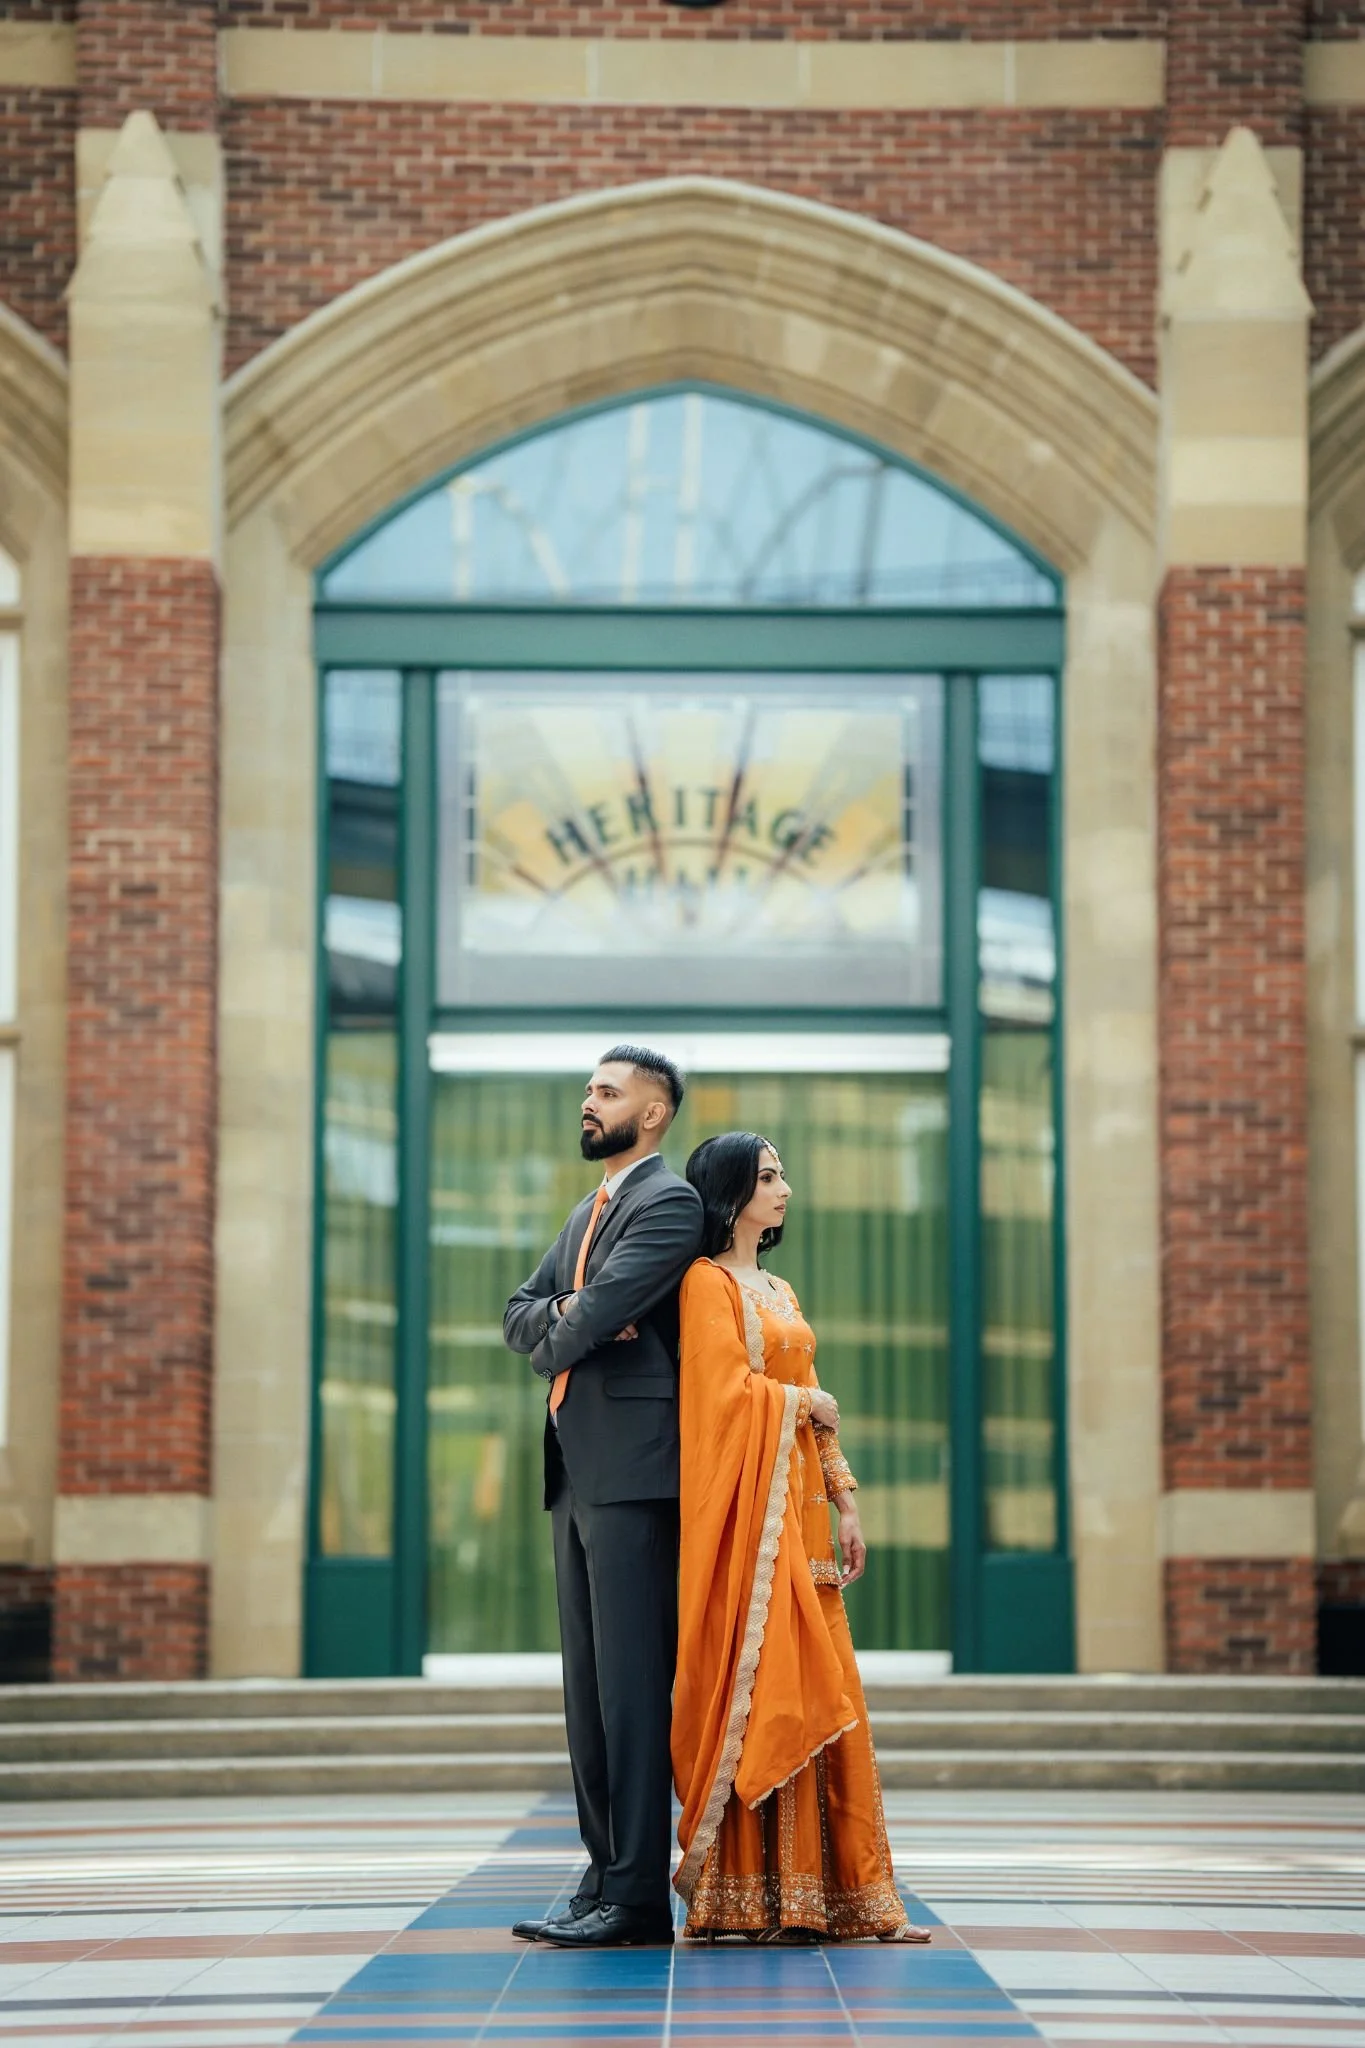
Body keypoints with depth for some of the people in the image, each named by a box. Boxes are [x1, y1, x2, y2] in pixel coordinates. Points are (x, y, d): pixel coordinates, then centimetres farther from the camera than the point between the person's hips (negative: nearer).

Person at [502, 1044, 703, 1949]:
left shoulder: (669, 1203, -7)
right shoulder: (588, 1212, 23)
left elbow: (598, 1312, -16)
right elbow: (522, 1314, 17)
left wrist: (558, 1341, 4)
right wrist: (566, 1317, -4)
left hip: (633, 1474, -10)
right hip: (578, 1473, 10)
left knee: (633, 1684, -11)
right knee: (589, 1687, 10)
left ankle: (639, 1895, -11)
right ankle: (605, 1879, 13)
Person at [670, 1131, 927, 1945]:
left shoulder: (780, 1292, 21)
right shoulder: (709, 1283, -5)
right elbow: (728, 1393, -14)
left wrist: (845, 1500, 14)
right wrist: (807, 1402, -1)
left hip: (801, 1508, 8)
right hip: (748, 1512, -8)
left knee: (822, 1694, 4)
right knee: (759, 1694, -10)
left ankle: (835, 1891, 5)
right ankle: (750, 1895, -9)